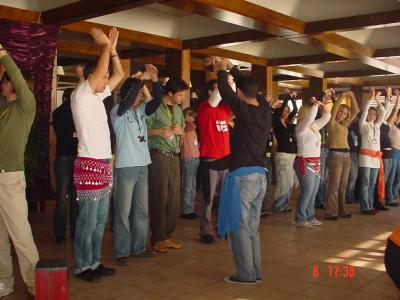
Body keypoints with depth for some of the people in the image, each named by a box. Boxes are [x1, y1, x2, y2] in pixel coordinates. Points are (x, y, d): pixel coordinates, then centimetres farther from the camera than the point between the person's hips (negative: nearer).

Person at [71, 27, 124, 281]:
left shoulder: (97, 96, 15)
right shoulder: (80, 96, -8)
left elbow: (119, 74, 18)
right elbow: (100, 70, -20)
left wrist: (112, 48, 11)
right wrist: (105, 45, -9)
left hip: (104, 164, 9)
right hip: (89, 165, -9)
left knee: (100, 219, 12)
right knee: (88, 220, -4)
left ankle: (94, 262, 21)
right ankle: (82, 266, 7)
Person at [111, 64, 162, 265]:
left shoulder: (141, 110, 12)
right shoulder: (117, 112, -5)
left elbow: (157, 100, 1)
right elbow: (127, 101, -25)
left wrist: (154, 79, -10)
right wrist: (142, 79, -22)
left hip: (142, 166, 7)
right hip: (125, 167, -7)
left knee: (141, 211, 13)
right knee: (123, 211, -2)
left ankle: (138, 247, 24)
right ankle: (122, 252, 7)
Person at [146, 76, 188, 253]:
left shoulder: (178, 109, 15)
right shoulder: (155, 107, -8)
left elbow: (183, 131, 22)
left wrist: (180, 131, 0)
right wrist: (158, 131, -23)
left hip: (174, 156, 7)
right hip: (159, 156, -7)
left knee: (174, 199, 6)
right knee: (159, 198, -2)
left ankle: (167, 236, 18)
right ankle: (157, 239, 9)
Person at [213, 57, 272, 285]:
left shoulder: (244, 111, -13)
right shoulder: (265, 109, 5)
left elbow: (225, 91, -3)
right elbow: (251, 87, 19)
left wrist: (221, 71, 16)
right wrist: (231, 68, 27)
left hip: (243, 176, -7)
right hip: (261, 175, 7)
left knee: (239, 227, 2)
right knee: (252, 226, 15)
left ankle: (246, 274, 7)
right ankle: (255, 272, 21)